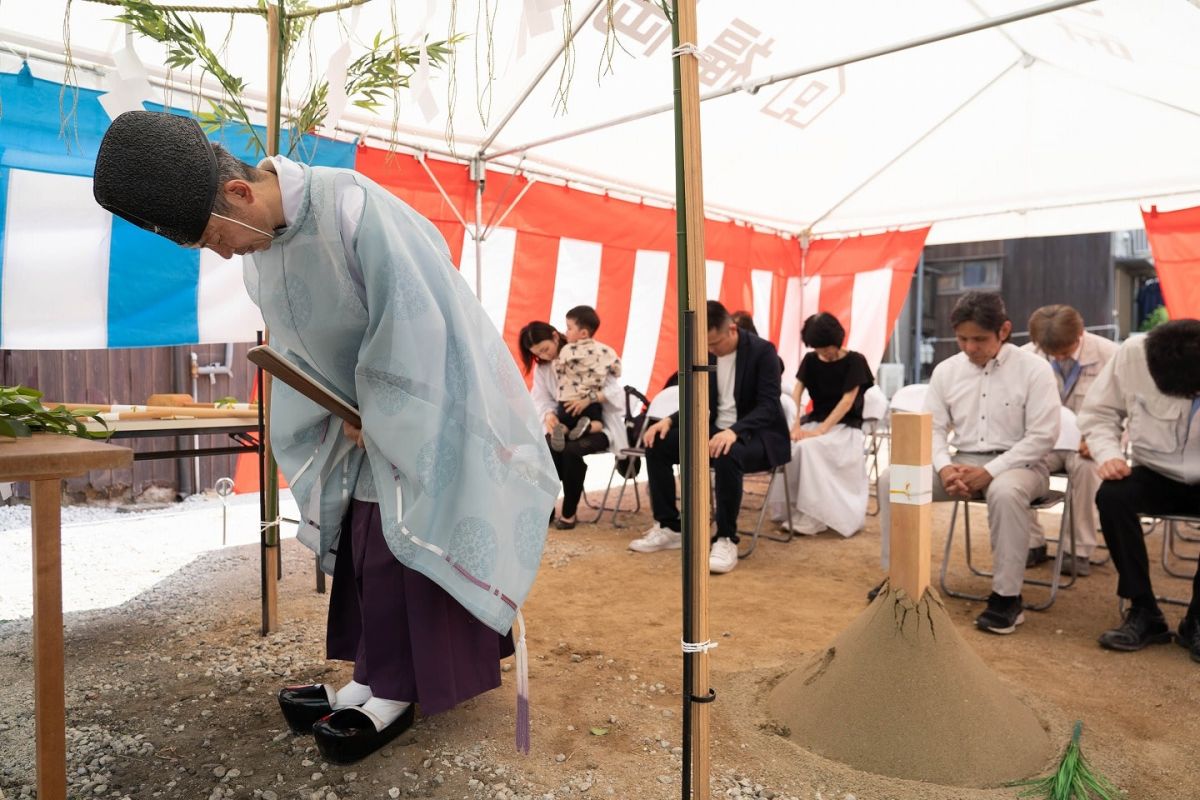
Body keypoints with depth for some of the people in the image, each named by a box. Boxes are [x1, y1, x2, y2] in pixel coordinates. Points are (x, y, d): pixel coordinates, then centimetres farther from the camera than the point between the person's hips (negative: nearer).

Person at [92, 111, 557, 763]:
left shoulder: (351, 207, -27)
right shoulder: (256, 250, -1)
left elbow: (413, 330, -25)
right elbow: (298, 350, 9)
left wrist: (379, 425, -15)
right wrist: (347, 418, -1)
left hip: (428, 406, -7)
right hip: (368, 410, 8)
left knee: (403, 537, -4)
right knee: (363, 532, 8)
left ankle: (395, 691, 9)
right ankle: (375, 678, 20)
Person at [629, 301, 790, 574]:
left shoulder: (763, 351, -14)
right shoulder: (706, 354, 4)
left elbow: (769, 406, -22)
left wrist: (734, 431, -40)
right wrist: (669, 420, -12)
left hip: (756, 434, -6)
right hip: (716, 430, 7)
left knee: (728, 456, -40)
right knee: (657, 445, -11)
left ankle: (726, 539, -25)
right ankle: (669, 528, -1)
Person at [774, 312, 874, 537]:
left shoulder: (854, 361, -7)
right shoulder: (810, 360, 7)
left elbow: (847, 401, -14)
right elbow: (796, 393, -2)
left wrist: (821, 430, -24)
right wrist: (796, 426, -18)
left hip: (845, 425, -5)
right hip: (815, 419, 5)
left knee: (809, 447, -34)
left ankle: (810, 518, -26)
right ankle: (792, 512, -14)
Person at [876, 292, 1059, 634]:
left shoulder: (1034, 369, -7)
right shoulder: (946, 370, 5)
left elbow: (1042, 436, -12)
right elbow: (933, 428, 5)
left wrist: (990, 472, -21)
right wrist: (944, 467, -17)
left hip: (1018, 463, -4)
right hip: (962, 462, 4)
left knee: (1005, 491, -40)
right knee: (891, 479, -16)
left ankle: (1006, 596, -23)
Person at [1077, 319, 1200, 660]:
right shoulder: (1133, 353, -17)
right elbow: (1098, 412, -5)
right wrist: (1109, 453, -24)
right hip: (1156, 475, 1)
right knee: (1111, 495, -31)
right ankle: (1144, 611, -14)